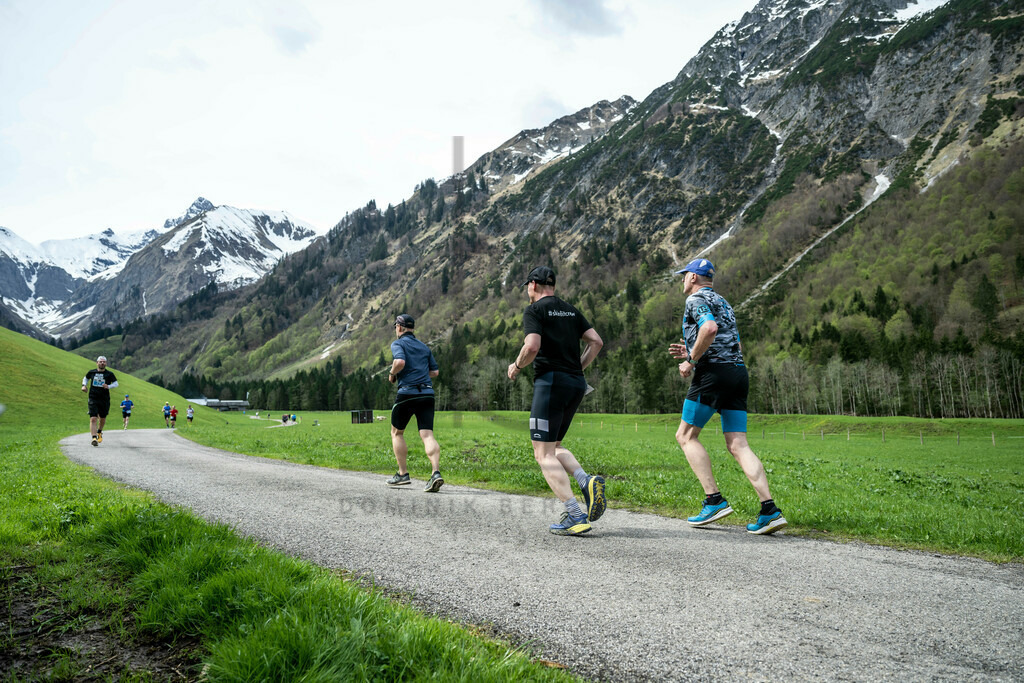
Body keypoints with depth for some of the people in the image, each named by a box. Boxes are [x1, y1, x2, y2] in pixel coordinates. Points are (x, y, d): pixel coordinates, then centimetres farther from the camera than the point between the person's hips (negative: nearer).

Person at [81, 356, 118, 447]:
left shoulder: (109, 374, 2)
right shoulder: (91, 372, 7)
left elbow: (116, 383, 2)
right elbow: (85, 378, 26)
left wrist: (108, 386, -17)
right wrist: (84, 385, 8)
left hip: (105, 400, 1)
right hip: (93, 399, 0)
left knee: (102, 419, 13)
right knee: (93, 419, -13)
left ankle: (99, 432, 43)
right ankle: (94, 438, -18)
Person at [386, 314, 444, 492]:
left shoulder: (398, 344, 2)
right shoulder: (424, 347, 21)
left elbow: (400, 362, -18)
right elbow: (435, 371, 20)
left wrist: (392, 374, 0)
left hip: (407, 392, -4)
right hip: (427, 394, 4)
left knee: (396, 433, 15)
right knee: (427, 435, -4)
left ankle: (403, 474, 15)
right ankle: (436, 472, -23)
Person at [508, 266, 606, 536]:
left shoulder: (534, 310, -2)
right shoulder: (571, 310, 18)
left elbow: (532, 346, -17)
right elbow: (596, 341, 13)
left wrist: (516, 366, 1)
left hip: (551, 381, -8)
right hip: (576, 383, 8)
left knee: (544, 453, -4)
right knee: (554, 446, 20)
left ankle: (575, 515, -14)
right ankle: (587, 481, -5)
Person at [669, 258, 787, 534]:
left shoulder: (696, 298, 0)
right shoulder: (723, 302, 28)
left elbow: (709, 328, -22)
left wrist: (690, 361, -13)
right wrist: (692, 353, 25)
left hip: (713, 373, -8)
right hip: (739, 372, 8)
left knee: (686, 436, 2)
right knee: (738, 445, 2)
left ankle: (714, 501, -6)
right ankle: (770, 510, -9)